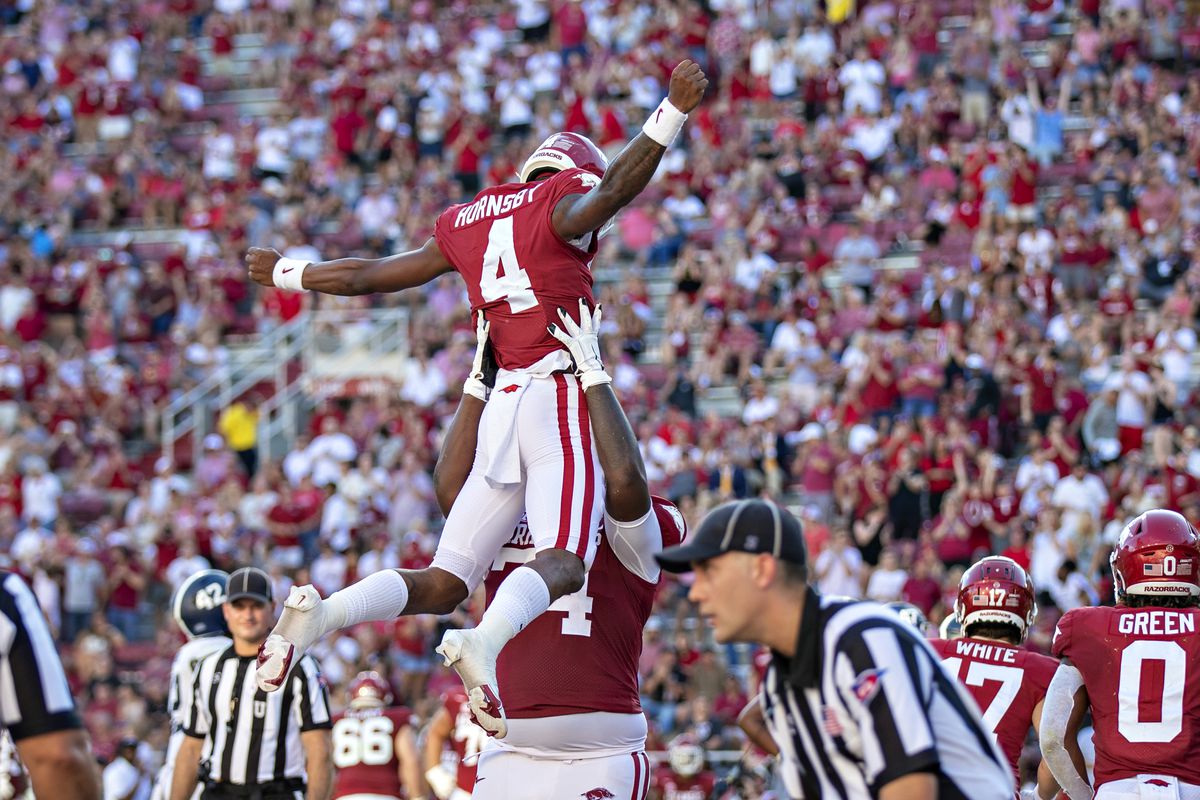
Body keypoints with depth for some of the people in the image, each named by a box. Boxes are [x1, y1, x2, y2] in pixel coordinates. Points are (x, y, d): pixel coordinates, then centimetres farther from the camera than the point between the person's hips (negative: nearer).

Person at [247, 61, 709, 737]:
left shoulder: (466, 223, 22)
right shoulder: (564, 205, 5)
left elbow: (368, 275, 28)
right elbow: (616, 186, -18)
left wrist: (289, 274, 43)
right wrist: (673, 113, -24)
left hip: (504, 406, 6)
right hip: (561, 395, -6)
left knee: (443, 585, 8)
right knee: (561, 564, -20)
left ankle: (318, 614, -14)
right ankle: (485, 643, -49)